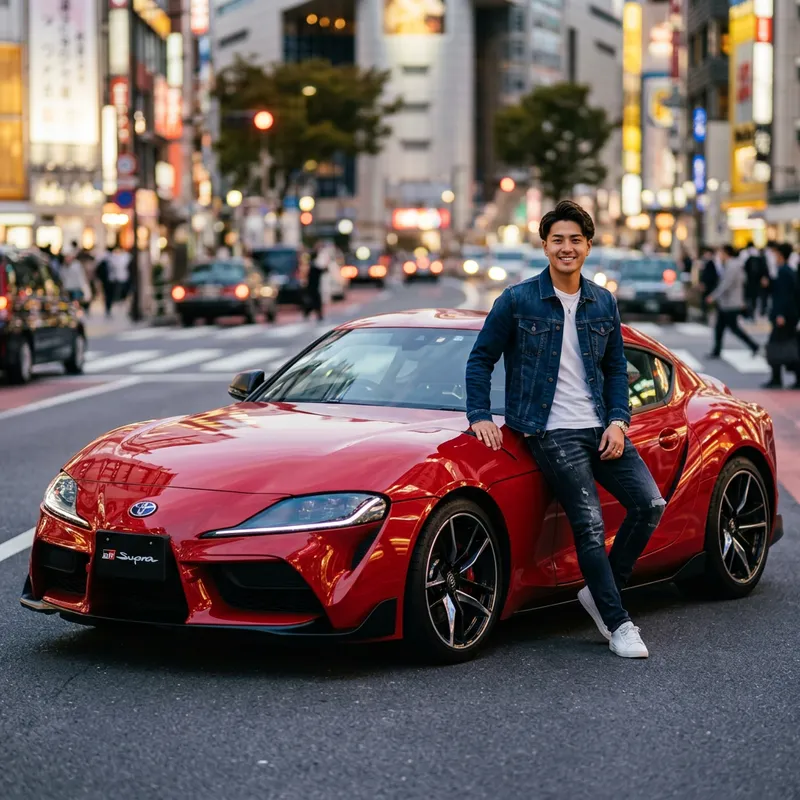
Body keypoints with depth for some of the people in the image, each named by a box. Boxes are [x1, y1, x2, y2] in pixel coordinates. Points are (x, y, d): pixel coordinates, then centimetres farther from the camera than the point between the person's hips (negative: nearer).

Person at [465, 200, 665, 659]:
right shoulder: (517, 301, -1)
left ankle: (601, 593, 11)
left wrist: (618, 420, 3)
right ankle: (618, 624, -2)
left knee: (650, 504, -7)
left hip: (600, 428, 5)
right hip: (552, 432, -5)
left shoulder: (604, 304, 11)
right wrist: (480, 416, -5)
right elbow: (481, 359, 5)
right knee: (590, 525, -12)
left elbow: (616, 369, 17)